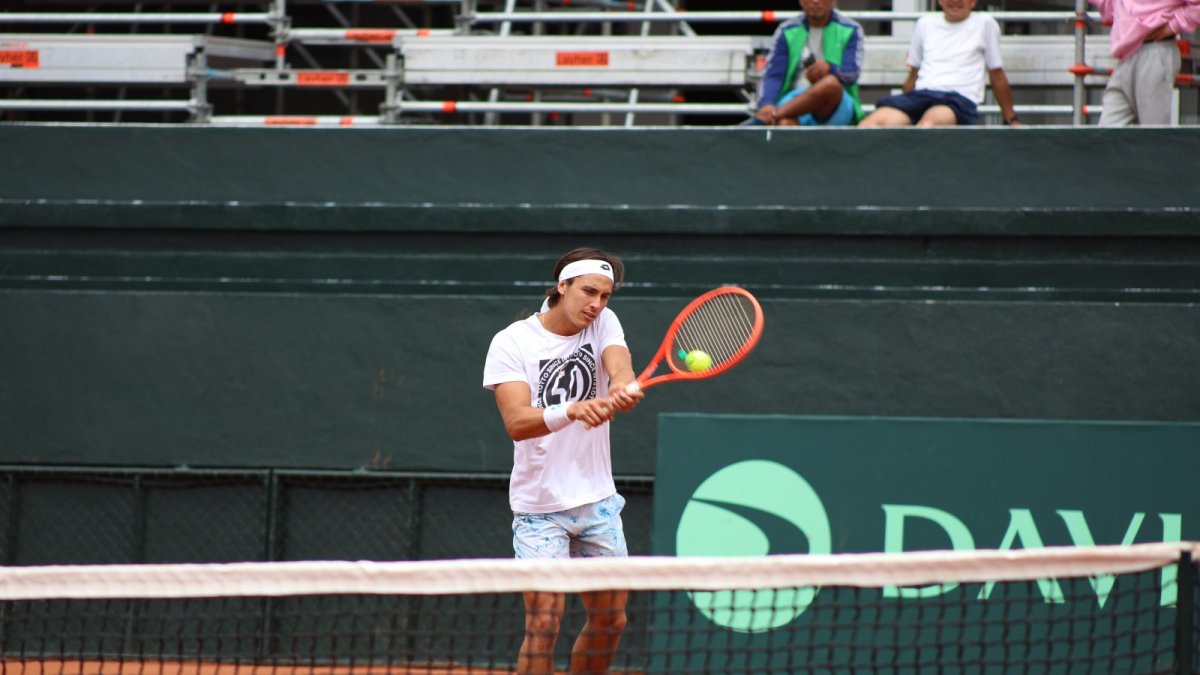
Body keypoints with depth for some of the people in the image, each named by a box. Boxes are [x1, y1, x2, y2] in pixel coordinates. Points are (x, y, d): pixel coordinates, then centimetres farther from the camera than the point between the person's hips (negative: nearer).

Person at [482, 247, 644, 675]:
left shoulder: (604, 324, 0)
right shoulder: (512, 342, -12)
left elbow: (620, 367, -22)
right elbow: (516, 423, -24)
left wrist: (624, 388, -46)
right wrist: (572, 411, -43)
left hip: (597, 499, 5)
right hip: (540, 506, -5)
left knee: (609, 622, 9)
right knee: (543, 624, -14)